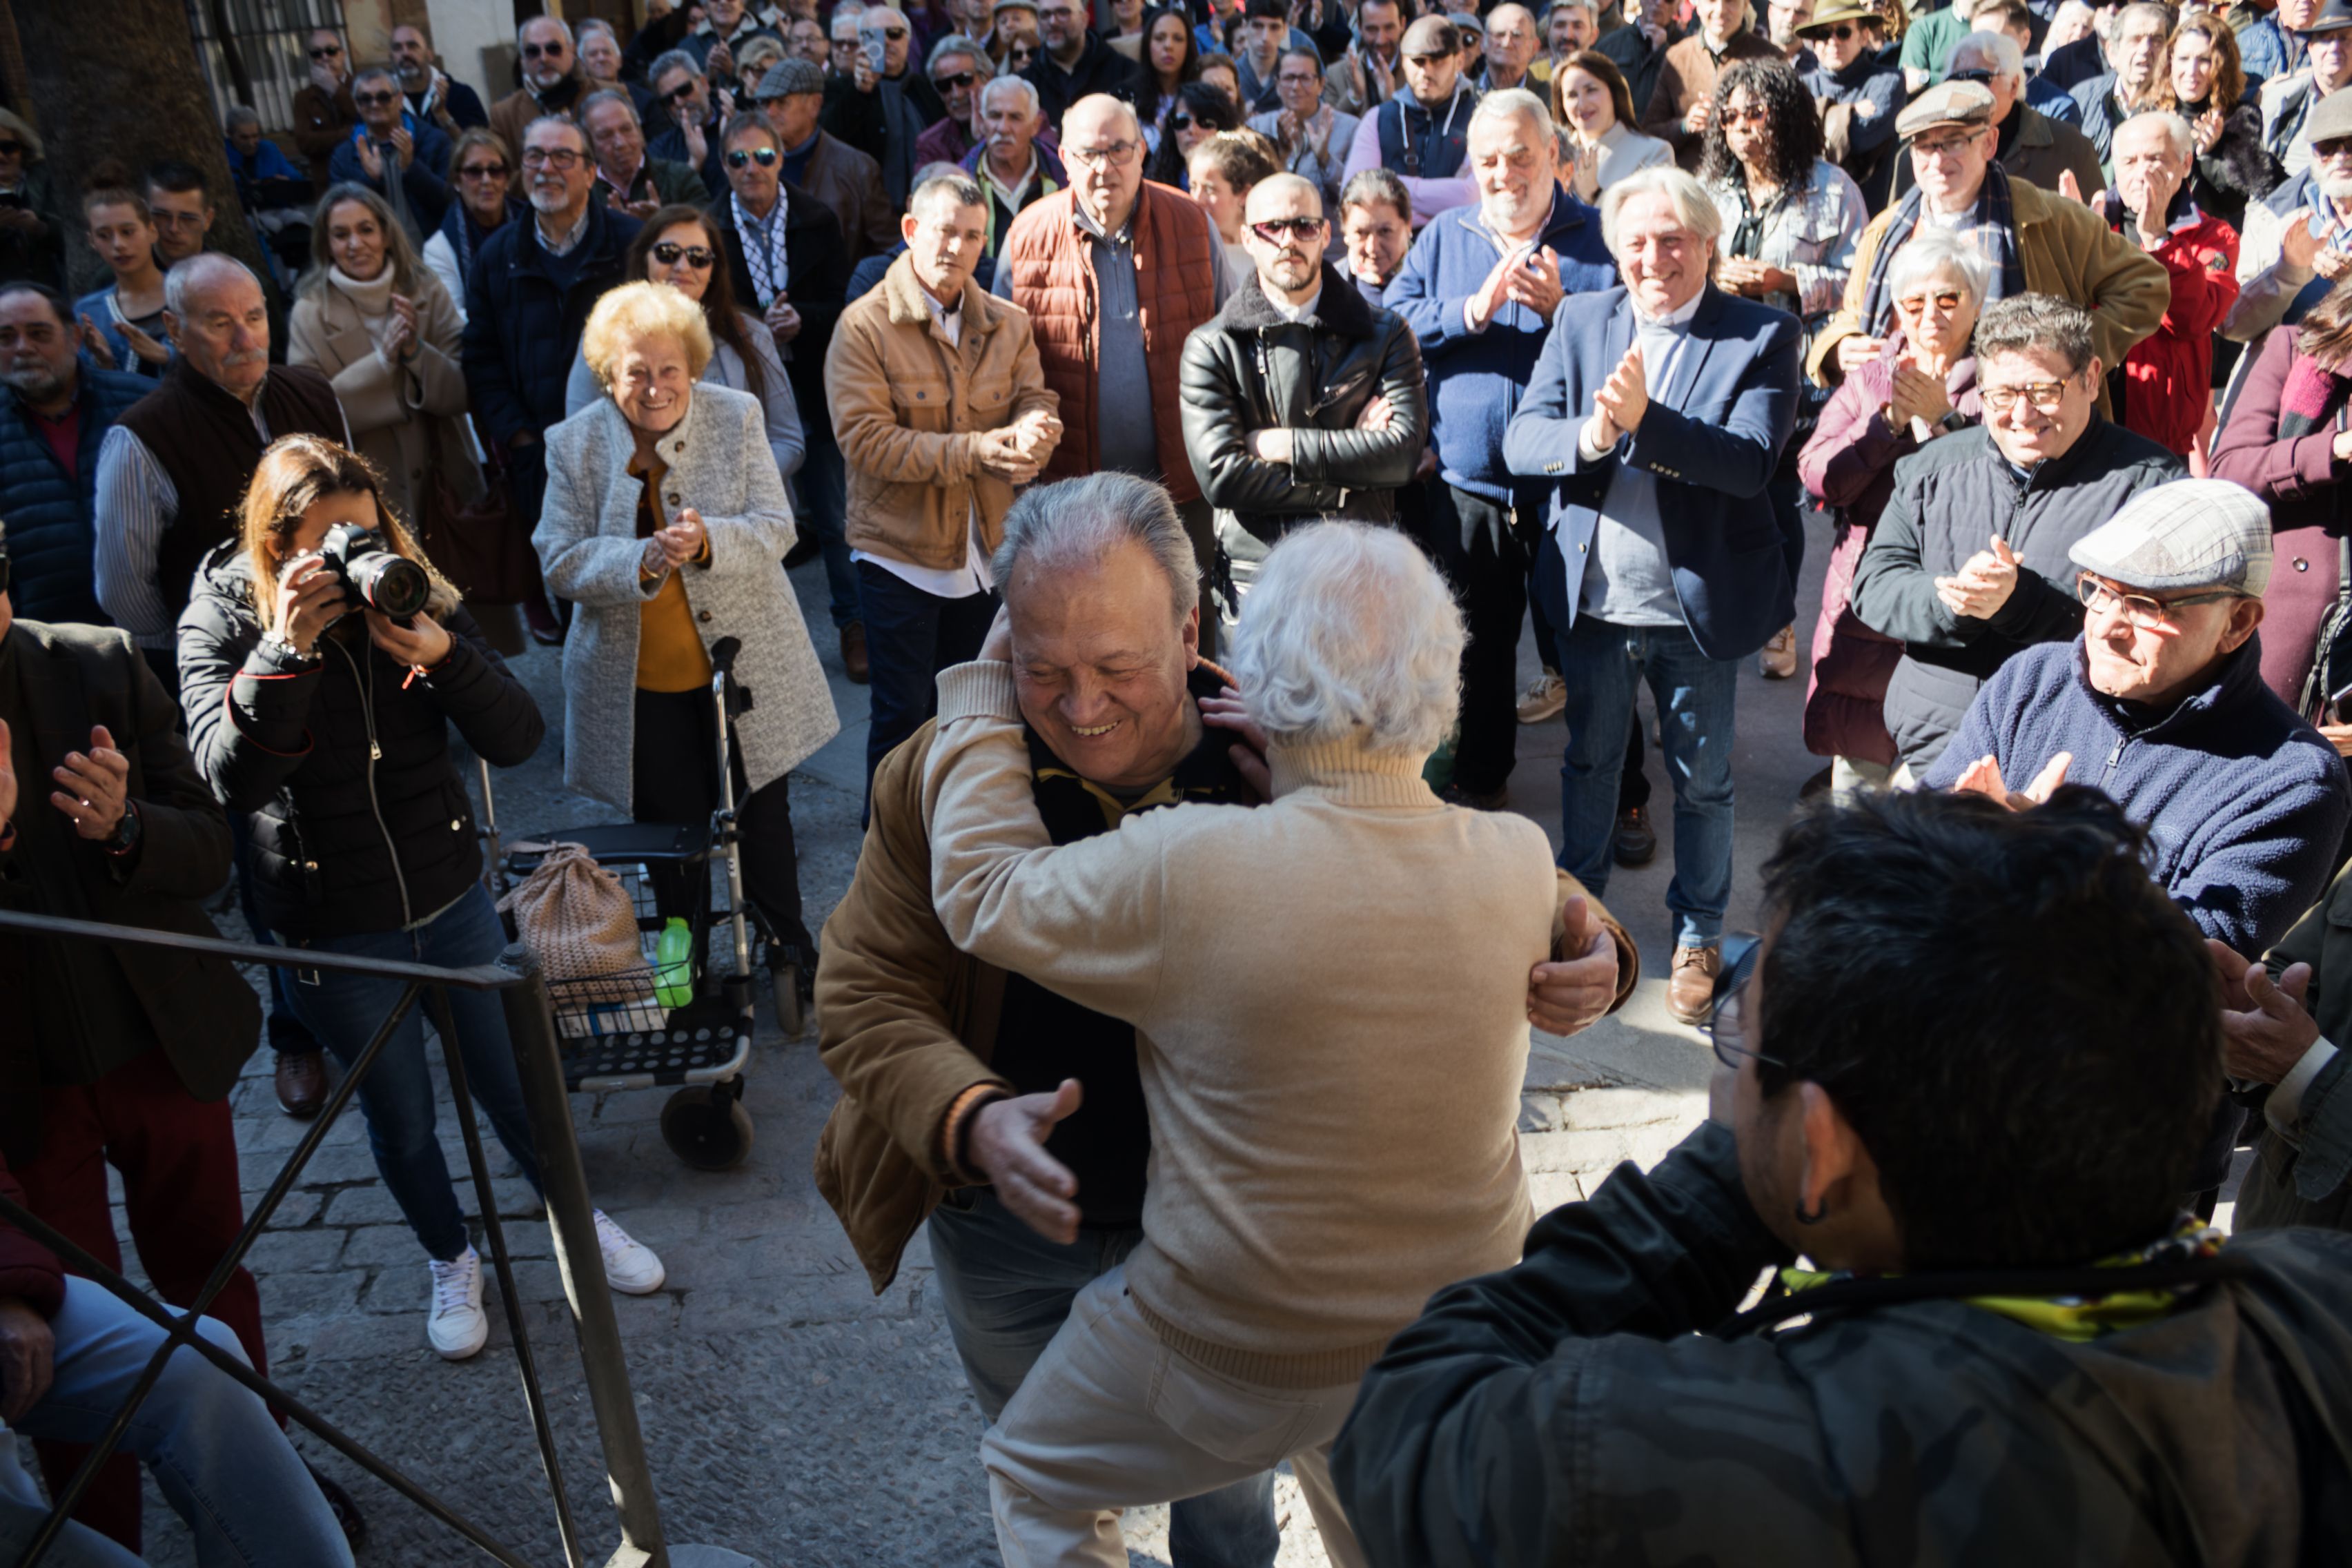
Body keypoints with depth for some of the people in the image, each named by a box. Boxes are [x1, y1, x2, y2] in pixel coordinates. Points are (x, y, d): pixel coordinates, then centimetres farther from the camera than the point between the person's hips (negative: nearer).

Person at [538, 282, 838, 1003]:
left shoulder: (737, 416, -5)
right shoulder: (574, 444, -4)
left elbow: (774, 530, -9)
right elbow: (561, 563, -9)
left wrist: (707, 541, -30)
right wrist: (643, 560, -28)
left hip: (743, 665, 0)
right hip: (640, 681, 0)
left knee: (762, 818, 12)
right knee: (670, 830, 12)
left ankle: (789, 948, 35)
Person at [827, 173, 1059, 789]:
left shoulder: (1008, 325, 7)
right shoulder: (864, 326, -10)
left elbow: (1038, 404, 0)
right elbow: (865, 439, -19)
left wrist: (1032, 432, -27)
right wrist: (974, 451, -26)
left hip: (987, 554, 5)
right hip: (900, 554, -5)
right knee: (903, 716, 2)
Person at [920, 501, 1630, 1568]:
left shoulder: (1187, 871, -30)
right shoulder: (1519, 865, -15)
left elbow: (984, 893, -13)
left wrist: (982, 694, -1)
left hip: (1231, 1350, -4)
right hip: (1452, 1344, 5)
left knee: (1032, 1475, 24)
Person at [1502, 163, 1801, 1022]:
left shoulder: (1762, 336, -8)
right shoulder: (1582, 319, 2)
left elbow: (1753, 463, -21)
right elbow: (1521, 439, -7)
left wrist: (1644, 421, -32)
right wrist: (1588, 437, -28)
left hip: (1698, 601, -3)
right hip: (1592, 596, 3)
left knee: (1701, 779, 12)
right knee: (1589, 759, 20)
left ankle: (1698, 934, 32)